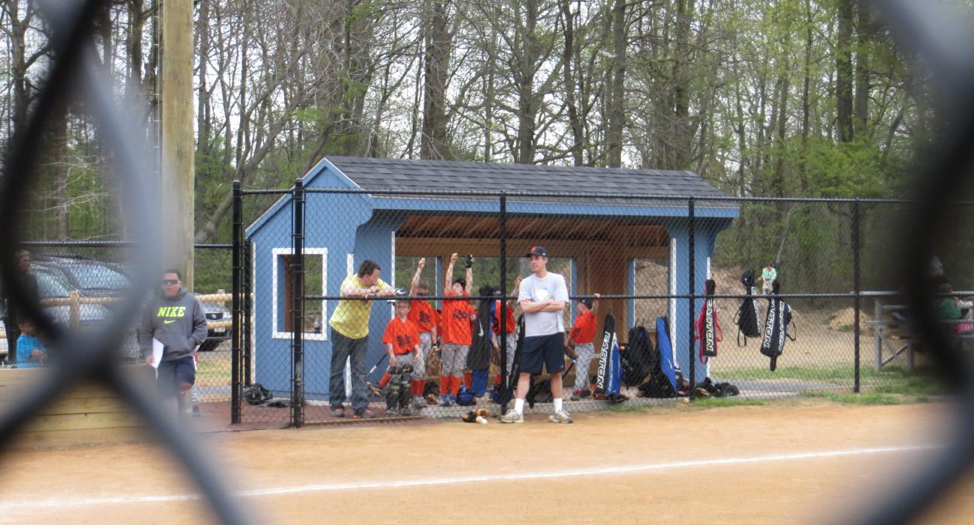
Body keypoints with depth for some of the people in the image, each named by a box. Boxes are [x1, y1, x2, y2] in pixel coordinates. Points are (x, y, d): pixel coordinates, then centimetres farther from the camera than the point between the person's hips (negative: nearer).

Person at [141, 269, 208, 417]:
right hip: (163, 358, 2)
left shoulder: (191, 301, 2)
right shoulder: (154, 304, 8)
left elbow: (201, 326, 4)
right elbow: (145, 332, 11)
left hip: (185, 356, -2)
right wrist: (147, 353, 0)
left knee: (185, 382, -27)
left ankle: (182, 400, 7)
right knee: (165, 396, -1)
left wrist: (190, 343, -9)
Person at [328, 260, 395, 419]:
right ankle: (336, 405, 15)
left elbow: (392, 292, -14)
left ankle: (360, 407, -3)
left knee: (359, 371, -1)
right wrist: (368, 291, -37)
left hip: (361, 332, 4)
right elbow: (349, 292, -44)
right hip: (341, 329, -4)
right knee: (337, 369, 5)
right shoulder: (350, 281, -22)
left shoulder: (375, 283, -4)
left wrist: (375, 294, -31)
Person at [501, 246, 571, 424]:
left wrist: (535, 306, -9)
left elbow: (560, 305, -11)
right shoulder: (526, 283, 5)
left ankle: (559, 410, 14)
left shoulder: (557, 280, 2)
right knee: (525, 372, -3)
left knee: (556, 372, 6)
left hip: (554, 333, -1)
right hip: (532, 334, 1)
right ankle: (517, 411, -4)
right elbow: (525, 307, -9)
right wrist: (548, 302, -7)